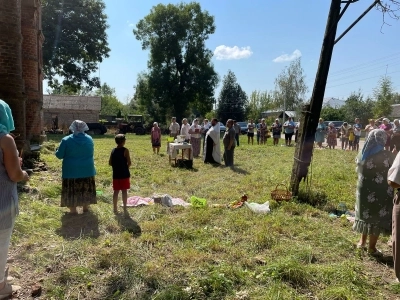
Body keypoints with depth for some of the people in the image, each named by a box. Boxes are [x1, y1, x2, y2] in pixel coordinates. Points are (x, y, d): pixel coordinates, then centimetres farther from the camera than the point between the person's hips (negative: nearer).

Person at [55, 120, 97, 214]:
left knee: (72, 190, 7)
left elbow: (59, 155, -6)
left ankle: (73, 209, 14)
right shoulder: (89, 139, -1)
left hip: (71, 170, -3)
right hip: (87, 169, 3)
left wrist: (57, 150, 15)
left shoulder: (66, 140, -12)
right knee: (86, 188, 15)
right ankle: (86, 207, 26)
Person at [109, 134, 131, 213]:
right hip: (124, 174, -4)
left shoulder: (113, 150, 3)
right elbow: (129, 163, -13)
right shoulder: (125, 150, -11)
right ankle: (124, 208, 10)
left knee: (116, 191, 9)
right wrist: (126, 166, 6)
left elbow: (110, 163, 5)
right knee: (124, 191, 4)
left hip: (116, 174, 4)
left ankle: (115, 208, 13)